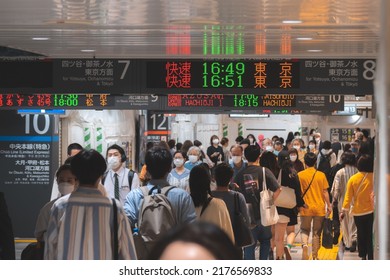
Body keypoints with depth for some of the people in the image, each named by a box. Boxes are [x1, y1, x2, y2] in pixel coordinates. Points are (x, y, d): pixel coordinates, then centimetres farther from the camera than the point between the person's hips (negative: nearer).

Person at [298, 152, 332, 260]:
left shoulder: (300, 175, -4)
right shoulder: (321, 175, -3)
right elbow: (325, 192, -2)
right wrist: (329, 205, 7)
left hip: (305, 208, 0)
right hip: (319, 208, 1)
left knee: (305, 230, 13)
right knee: (316, 232, 10)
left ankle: (304, 244, -16)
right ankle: (315, 255, 13)